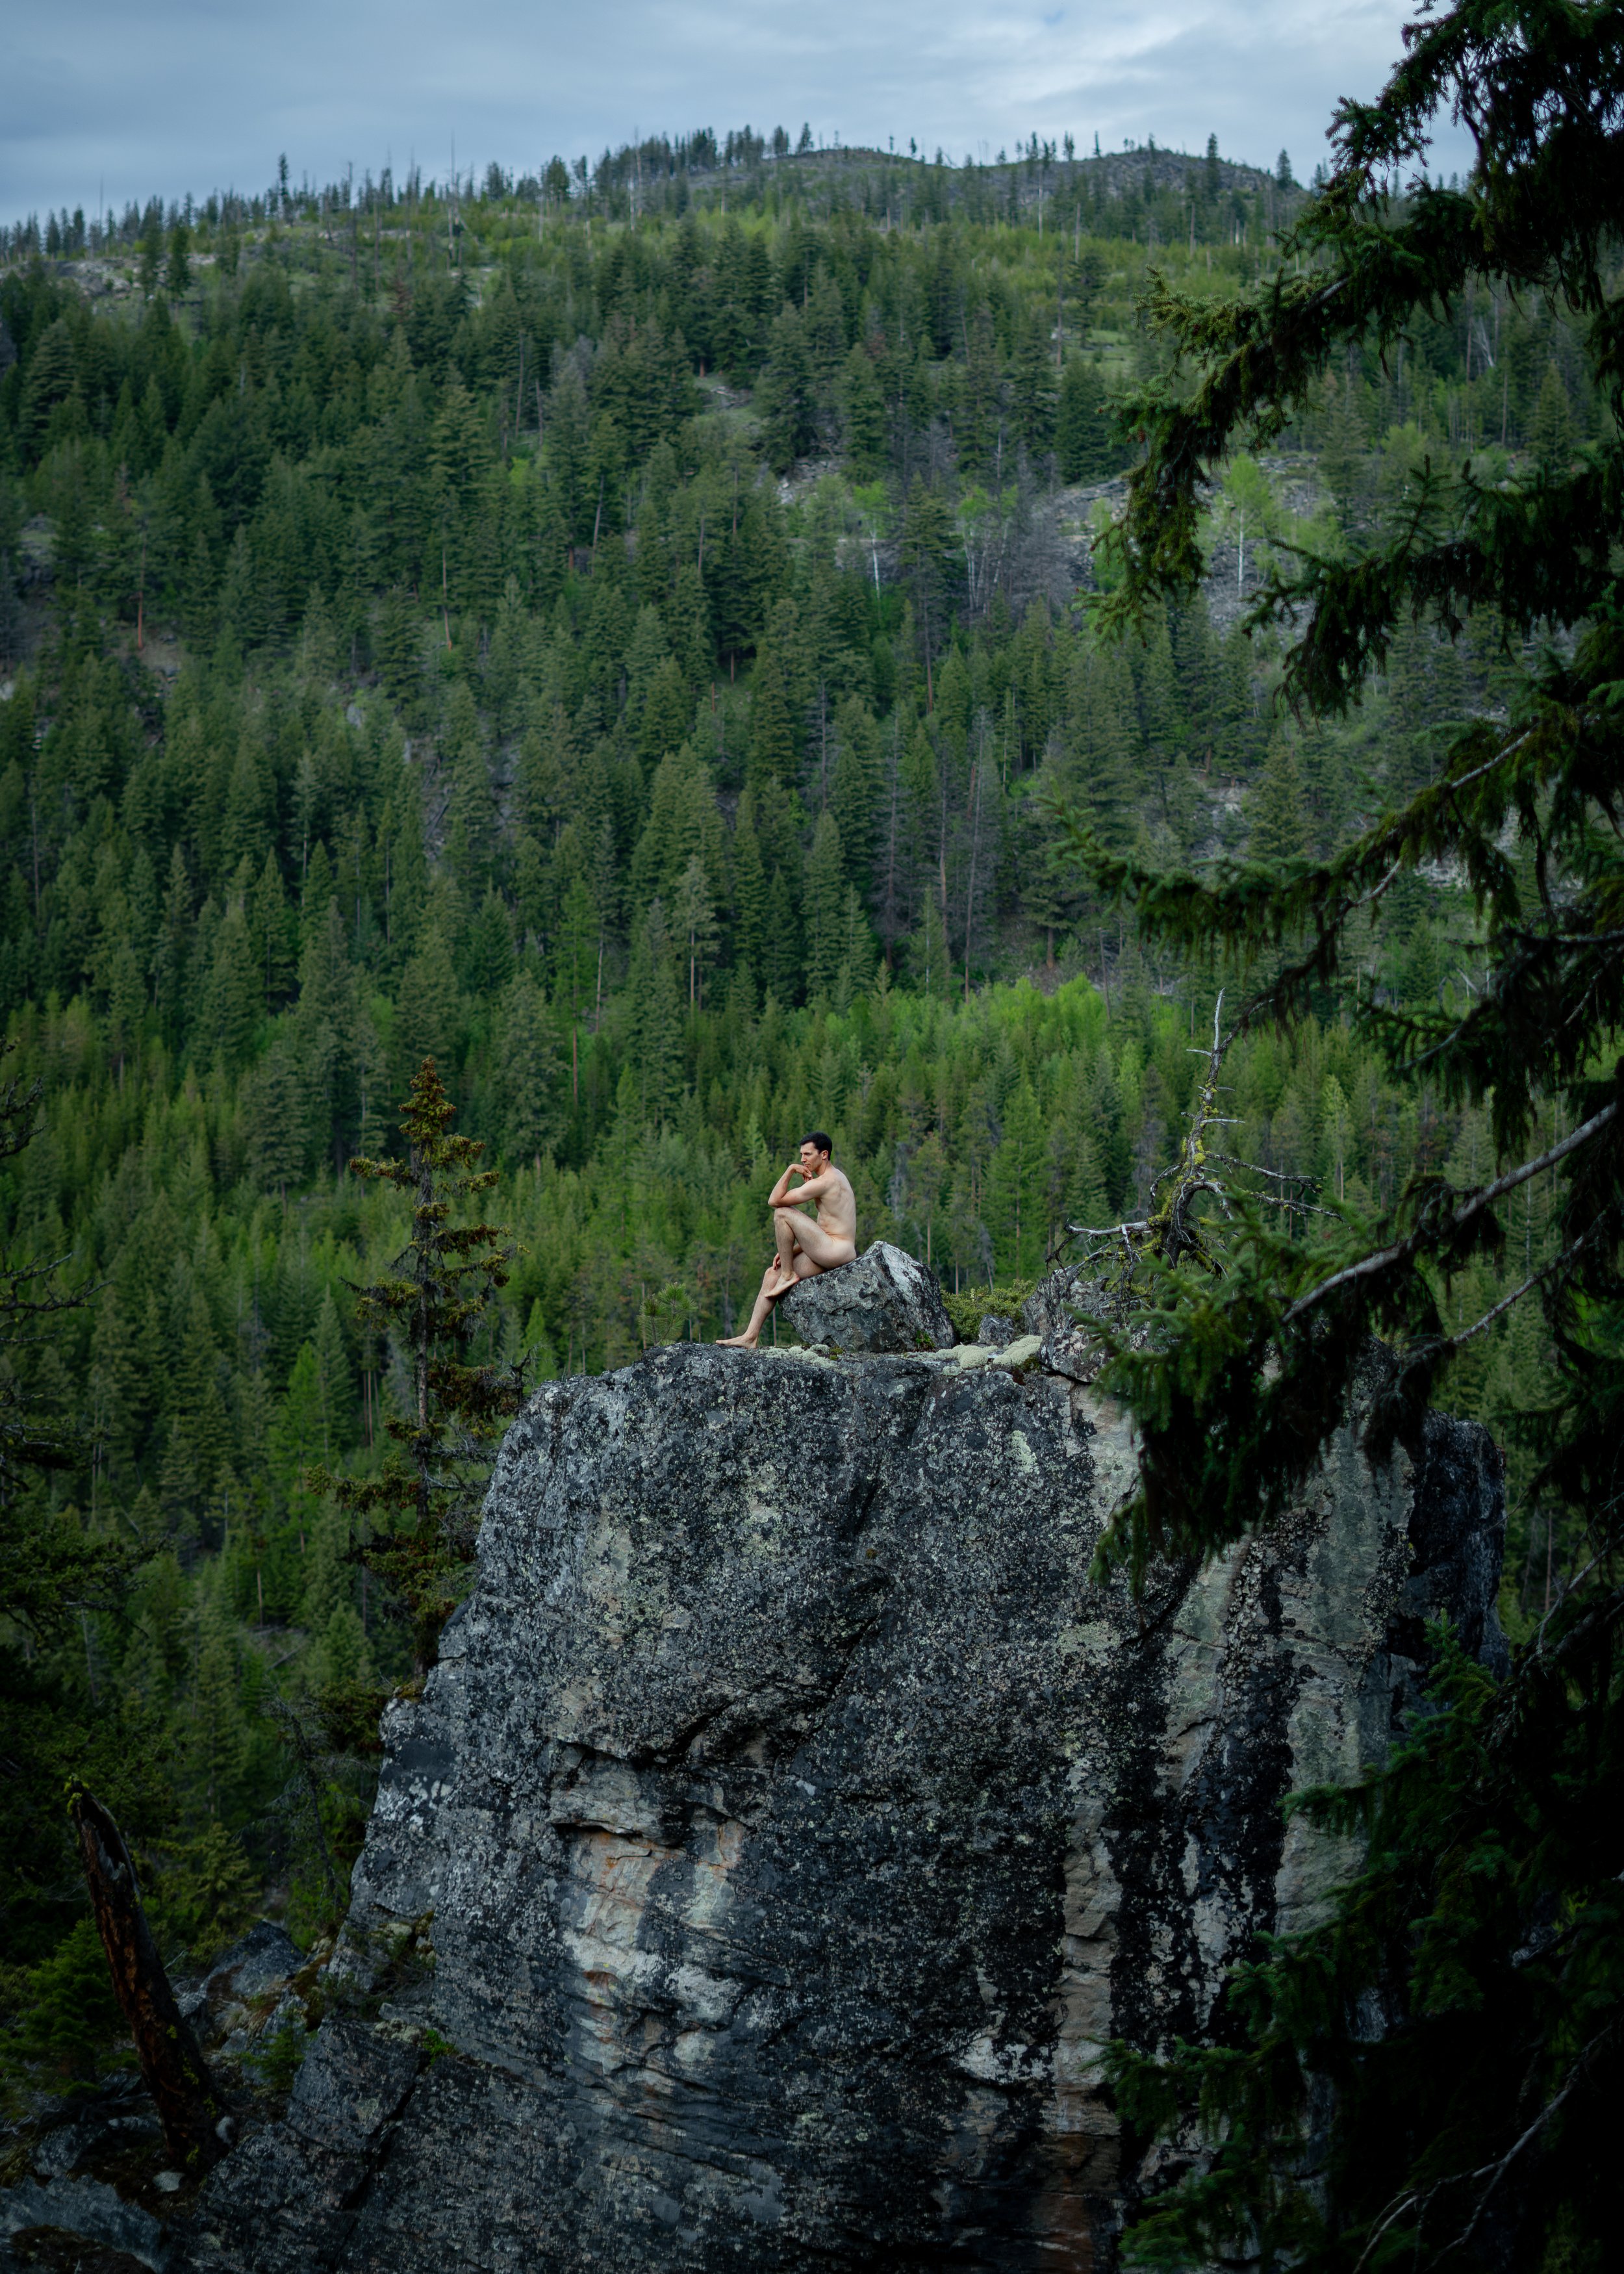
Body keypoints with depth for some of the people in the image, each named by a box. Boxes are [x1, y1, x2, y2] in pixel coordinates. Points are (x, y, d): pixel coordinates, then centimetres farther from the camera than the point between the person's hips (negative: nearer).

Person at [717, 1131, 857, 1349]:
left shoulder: (824, 1182, -13)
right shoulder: (835, 1176, 19)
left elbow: (774, 1201, -12)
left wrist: (791, 1170, -5)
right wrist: (791, 1250, 16)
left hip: (836, 1252, -10)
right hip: (832, 1254, 10)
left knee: (782, 1212, -14)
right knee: (771, 1273, 10)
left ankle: (788, 1275, -3)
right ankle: (750, 1337, 7)